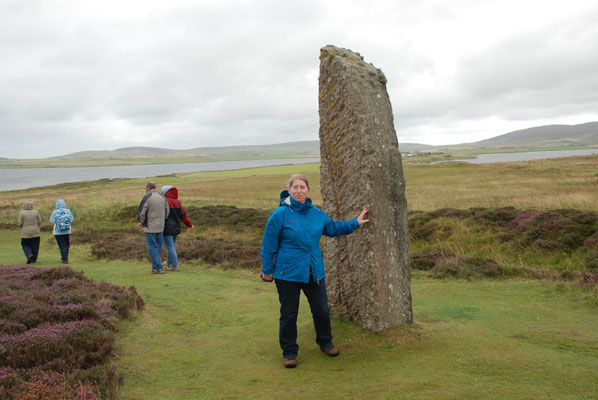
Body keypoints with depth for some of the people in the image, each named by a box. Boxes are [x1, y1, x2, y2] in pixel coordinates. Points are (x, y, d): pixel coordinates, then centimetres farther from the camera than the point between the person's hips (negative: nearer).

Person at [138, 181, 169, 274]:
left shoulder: (146, 198, -12)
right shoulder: (163, 197, 7)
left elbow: (142, 213, -12)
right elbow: (167, 212, 12)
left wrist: (141, 223, 6)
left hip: (150, 227, -6)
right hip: (161, 227, 6)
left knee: (152, 248, -1)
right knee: (158, 247, 14)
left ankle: (159, 268, -4)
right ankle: (155, 267, 18)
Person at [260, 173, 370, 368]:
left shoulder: (316, 213, 5)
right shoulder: (280, 214, -12)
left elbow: (334, 228, 24)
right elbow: (269, 244, -7)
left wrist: (355, 223, 23)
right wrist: (267, 270, -3)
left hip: (314, 272, 5)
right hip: (288, 273, -5)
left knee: (322, 310, 15)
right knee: (289, 314, 6)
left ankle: (325, 342, 40)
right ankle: (289, 352, 25)